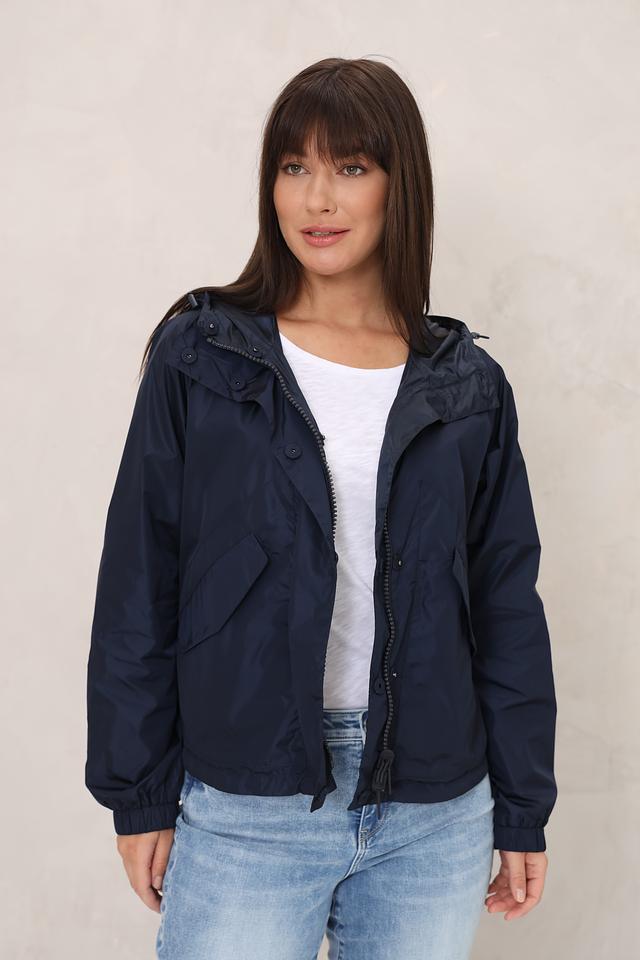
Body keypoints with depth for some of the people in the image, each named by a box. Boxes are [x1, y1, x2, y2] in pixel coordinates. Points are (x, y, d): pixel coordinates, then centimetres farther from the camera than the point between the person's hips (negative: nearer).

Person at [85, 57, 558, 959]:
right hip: (244, 812, -1)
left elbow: (506, 606, 5)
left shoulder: (468, 386, 2)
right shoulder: (198, 359, -3)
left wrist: (523, 812, 6)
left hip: (435, 821, 2)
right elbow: (138, 588, -1)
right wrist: (138, 796, -1)